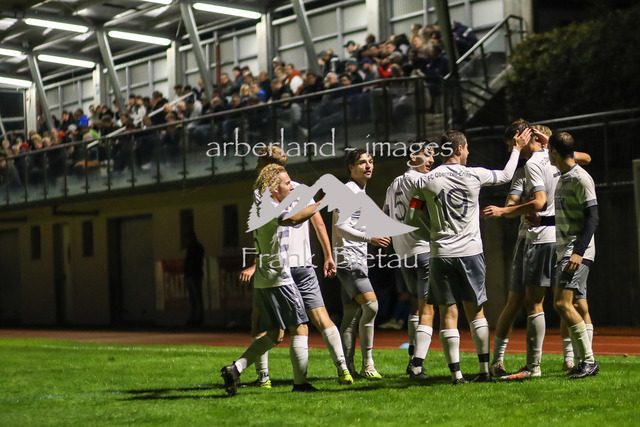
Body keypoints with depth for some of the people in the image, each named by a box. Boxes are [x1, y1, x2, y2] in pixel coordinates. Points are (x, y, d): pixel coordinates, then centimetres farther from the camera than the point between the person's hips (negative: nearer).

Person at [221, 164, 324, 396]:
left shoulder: (265, 207, 17)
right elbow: (293, 219, -35)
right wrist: (322, 202, -32)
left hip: (263, 279, 10)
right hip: (278, 278, -10)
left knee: (274, 335, 12)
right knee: (300, 329, -2)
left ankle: (235, 369, 3)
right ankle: (300, 383, 0)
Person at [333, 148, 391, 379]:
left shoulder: (361, 192, 21)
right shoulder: (348, 191, -10)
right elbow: (341, 226, -20)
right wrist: (369, 237, -29)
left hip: (357, 261, 10)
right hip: (348, 259, -10)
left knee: (351, 315, 7)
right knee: (370, 304, -20)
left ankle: (348, 367, 8)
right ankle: (367, 363, -18)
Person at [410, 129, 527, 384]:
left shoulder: (426, 181, -2)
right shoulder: (475, 175, -2)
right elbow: (506, 175, 15)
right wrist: (516, 149, 29)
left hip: (441, 254, 0)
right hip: (470, 252, 0)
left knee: (448, 313, 3)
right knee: (475, 310, 12)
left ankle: (456, 373, 0)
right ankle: (484, 369, 11)